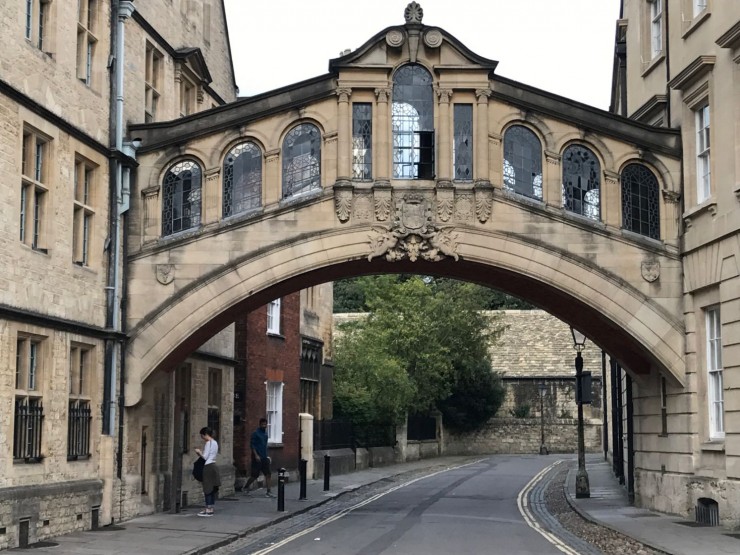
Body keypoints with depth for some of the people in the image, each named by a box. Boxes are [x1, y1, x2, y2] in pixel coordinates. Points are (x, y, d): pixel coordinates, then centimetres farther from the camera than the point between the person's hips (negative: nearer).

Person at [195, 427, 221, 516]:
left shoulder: (208, 443, -14)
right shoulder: (215, 443, 14)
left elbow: (205, 457, -15)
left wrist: (199, 452, 0)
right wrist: (201, 452, 15)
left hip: (208, 466, -9)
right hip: (214, 465, 9)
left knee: (207, 488, -5)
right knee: (212, 489, 10)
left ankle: (208, 510, -4)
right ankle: (210, 509, 13)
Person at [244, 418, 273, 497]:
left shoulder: (265, 433, 13)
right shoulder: (255, 433, -8)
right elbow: (252, 444, -12)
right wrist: (256, 455, -19)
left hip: (264, 458, 7)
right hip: (257, 457, -7)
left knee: (268, 474, -3)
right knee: (254, 475, -1)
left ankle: (268, 492, -2)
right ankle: (246, 487, 20)